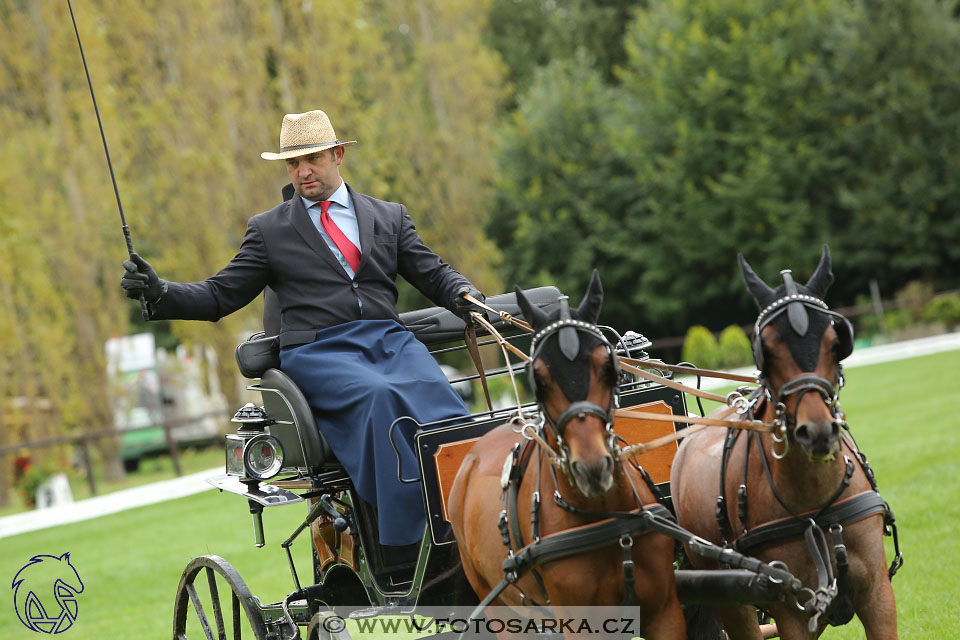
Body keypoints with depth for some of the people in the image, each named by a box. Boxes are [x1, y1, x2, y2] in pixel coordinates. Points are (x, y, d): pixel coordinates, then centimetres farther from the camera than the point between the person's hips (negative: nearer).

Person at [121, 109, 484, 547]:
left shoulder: (389, 217, 23)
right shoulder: (269, 230, 18)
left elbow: (434, 275, 21)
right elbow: (220, 296, 14)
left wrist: (465, 297, -2)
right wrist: (159, 293, -2)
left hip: (389, 340, 2)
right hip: (316, 353, -2)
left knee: (433, 394, -32)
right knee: (379, 397, -35)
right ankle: (408, 543, -41)